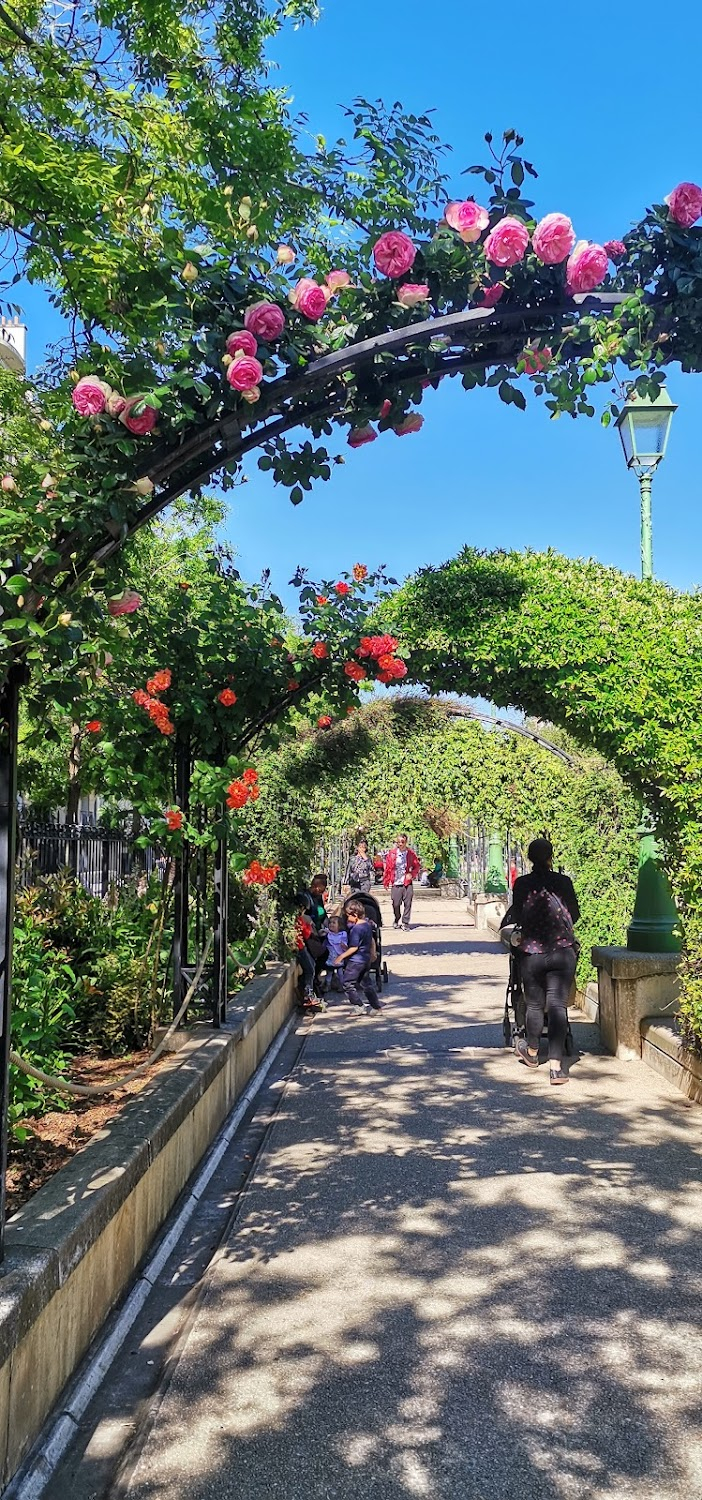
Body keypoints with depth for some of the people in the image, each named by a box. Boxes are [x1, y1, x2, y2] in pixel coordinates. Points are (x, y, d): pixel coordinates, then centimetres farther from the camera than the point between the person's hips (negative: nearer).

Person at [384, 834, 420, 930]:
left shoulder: (411, 853, 2)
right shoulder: (392, 853, 2)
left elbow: (417, 866, 11)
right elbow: (387, 868, 6)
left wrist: (411, 874, -6)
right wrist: (386, 882, 6)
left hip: (407, 883, 0)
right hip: (395, 883, 0)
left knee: (407, 903, -3)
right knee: (396, 904, 2)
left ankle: (405, 923, 6)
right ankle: (397, 919, 27)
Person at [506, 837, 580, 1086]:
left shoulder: (522, 883, -3)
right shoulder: (563, 882, 0)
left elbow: (516, 915, -4)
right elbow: (575, 914, 9)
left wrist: (504, 925, 18)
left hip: (532, 952, 0)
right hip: (563, 952, 0)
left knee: (534, 1004, 15)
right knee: (558, 1005, -1)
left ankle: (532, 1052, 36)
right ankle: (556, 1066, -8)